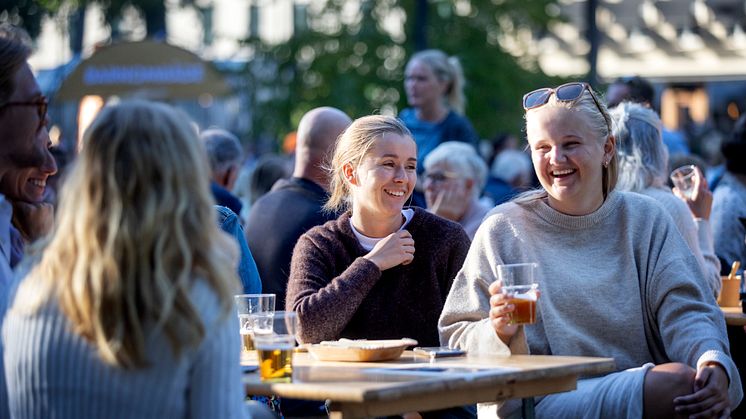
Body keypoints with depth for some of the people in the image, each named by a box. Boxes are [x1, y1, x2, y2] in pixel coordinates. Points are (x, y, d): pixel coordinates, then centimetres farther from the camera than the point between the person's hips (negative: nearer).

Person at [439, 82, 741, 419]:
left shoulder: (645, 220, 13)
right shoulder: (504, 229, 7)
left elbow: (684, 310, 2)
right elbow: (456, 335, 6)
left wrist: (714, 362, -19)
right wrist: (499, 333, -17)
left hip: (639, 389, 4)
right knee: (677, 382, -30)